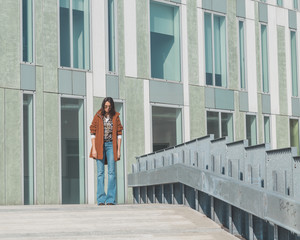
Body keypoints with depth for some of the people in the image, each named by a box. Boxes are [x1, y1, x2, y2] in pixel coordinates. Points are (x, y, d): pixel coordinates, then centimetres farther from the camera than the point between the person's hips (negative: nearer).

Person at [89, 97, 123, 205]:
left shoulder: (115, 116, 6)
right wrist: (94, 149, -7)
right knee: (100, 172, -1)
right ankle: (101, 199, 1)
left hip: (111, 145, 1)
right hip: (100, 145, -1)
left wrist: (119, 149, 1)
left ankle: (111, 199, -1)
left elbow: (119, 134, 6)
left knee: (111, 172, -3)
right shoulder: (98, 116, 2)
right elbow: (93, 133, 1)